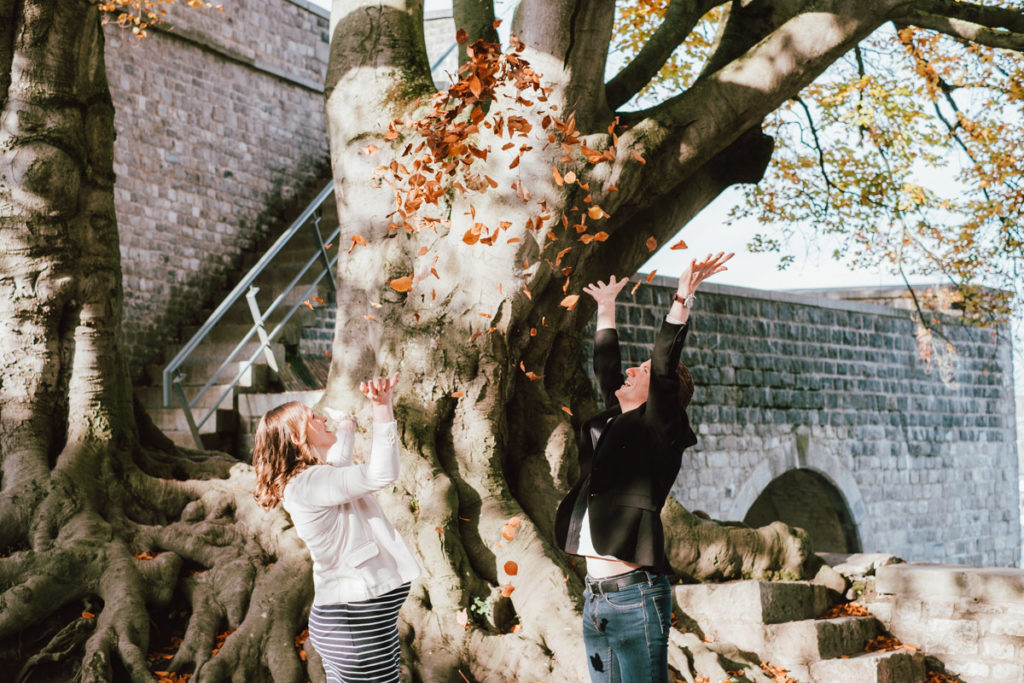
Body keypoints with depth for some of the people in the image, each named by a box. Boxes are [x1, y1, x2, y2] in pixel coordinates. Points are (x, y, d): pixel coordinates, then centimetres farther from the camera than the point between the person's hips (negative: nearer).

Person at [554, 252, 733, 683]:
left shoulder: (658, 431, -3)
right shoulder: (612, 424, 16)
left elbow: (664, 365, -15)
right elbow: (605, 370, 27)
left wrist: (683, 298, -20)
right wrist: (606, 310, 36)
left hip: (635, 596, -8)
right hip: (595, 597, 8)